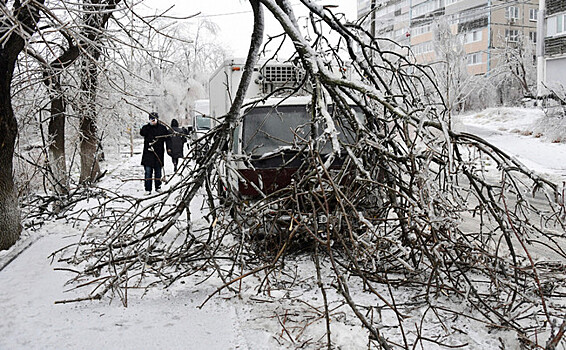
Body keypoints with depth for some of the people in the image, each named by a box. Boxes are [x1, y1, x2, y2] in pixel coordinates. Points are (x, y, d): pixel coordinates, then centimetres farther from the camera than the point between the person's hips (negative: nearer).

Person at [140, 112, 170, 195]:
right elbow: (142, 133, -17)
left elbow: (167, 138, 8)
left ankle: (158, 187, 23)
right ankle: (148, 189, -1)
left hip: (159, 153, 1)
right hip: (148, 153, -1)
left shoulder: (162, 128, 7)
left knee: (158, 171, 11)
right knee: (148, 171, -5)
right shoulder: (146, 127, 4)